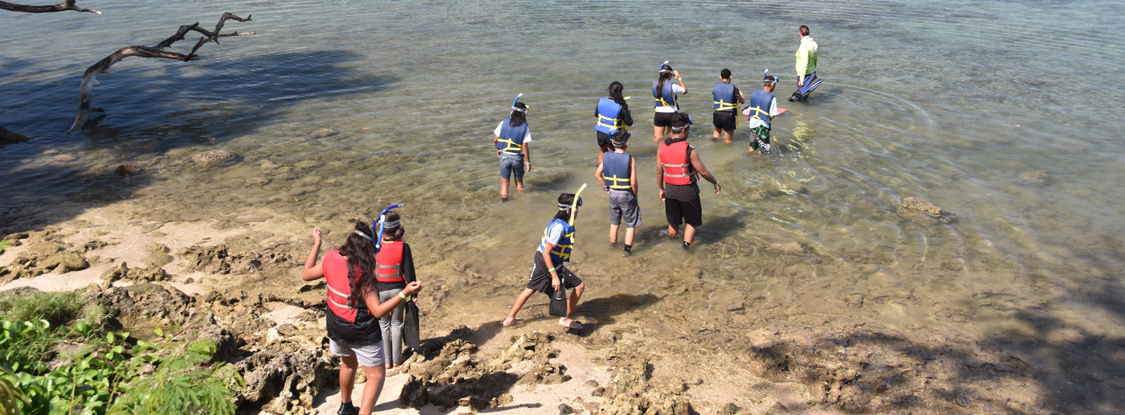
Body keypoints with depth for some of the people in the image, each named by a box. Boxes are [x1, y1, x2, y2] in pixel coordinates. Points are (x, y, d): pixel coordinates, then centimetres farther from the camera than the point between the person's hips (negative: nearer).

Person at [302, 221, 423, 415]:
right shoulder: (361, 274, -29)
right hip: (362, 332, -7)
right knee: (376, 376, 5)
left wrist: (316, 244, 15)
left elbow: (306, 274, 7)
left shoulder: (331, 258, -13)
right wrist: (405, 293, -38)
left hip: (336, 327, 7)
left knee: (349, 364, 32)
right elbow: (378, 311, -29)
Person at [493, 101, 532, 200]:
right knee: (519, 181, 19)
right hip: (517, 157, -1)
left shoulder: (504, 122, -6)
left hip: (504, 156, 1)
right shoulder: (524, 127, -10)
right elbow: (525, 146, -14)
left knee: (504, 182, 10)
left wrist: (498, 149, 17)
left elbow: (495, 139, -3)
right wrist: (528, 162, -7)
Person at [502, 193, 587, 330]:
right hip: (551, 263, -10)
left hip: (540, 259, 10)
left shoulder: (557, 221, 4)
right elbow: (546, 252, -27)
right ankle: (565, 319, 12)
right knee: (579, 286, 1)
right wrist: (555, 276, -27)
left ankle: (510, 318, 29)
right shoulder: (560, 227, -25)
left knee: (530, 289, 20)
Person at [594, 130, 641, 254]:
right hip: (626, 194, -4)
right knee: (631, 223, 13)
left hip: (612, 193, 5)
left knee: (614, 222, 23)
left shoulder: (607, 156, -6)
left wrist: (606, 187, 12)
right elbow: (633, 182, -19)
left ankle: (613, 244, 35)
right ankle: (628, 248, 12)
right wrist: (635, 195, -3)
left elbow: (597, 174, 3)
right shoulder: (630, 159, -20)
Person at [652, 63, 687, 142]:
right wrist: (679, 78, 8)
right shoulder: (672, 86, -16)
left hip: (659, 114, 3)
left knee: (657, 138, 7)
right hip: (671, 114, -3)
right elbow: (685, 90, 1)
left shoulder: (655, 84, -5)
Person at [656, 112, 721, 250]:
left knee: (673, 221, 21)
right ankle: (686, 243, 18)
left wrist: (661, 189, 15)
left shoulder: (661, 147, -8)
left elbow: (659, 172, 1)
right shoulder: (689, 150, -22)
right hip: (687, 190, -4)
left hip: (670, 188, 4)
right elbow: (703, 172, -14)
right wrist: (716, 183, 2)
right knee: (692, 221, 17)